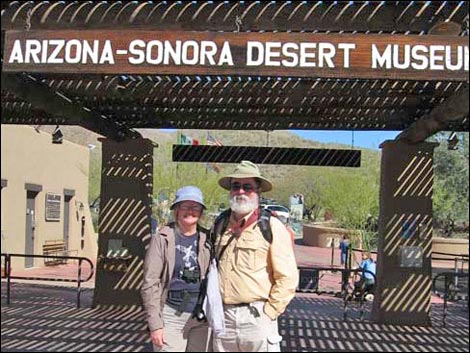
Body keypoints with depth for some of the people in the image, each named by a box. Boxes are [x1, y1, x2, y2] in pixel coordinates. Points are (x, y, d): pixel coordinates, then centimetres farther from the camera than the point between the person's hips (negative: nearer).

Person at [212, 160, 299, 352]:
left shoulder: (271, 226, -4)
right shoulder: (219, 225, 10)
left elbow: (287, 278, -6)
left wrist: (268, 312, -9)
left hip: (256, 317, -4)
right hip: (223, 316, 4)